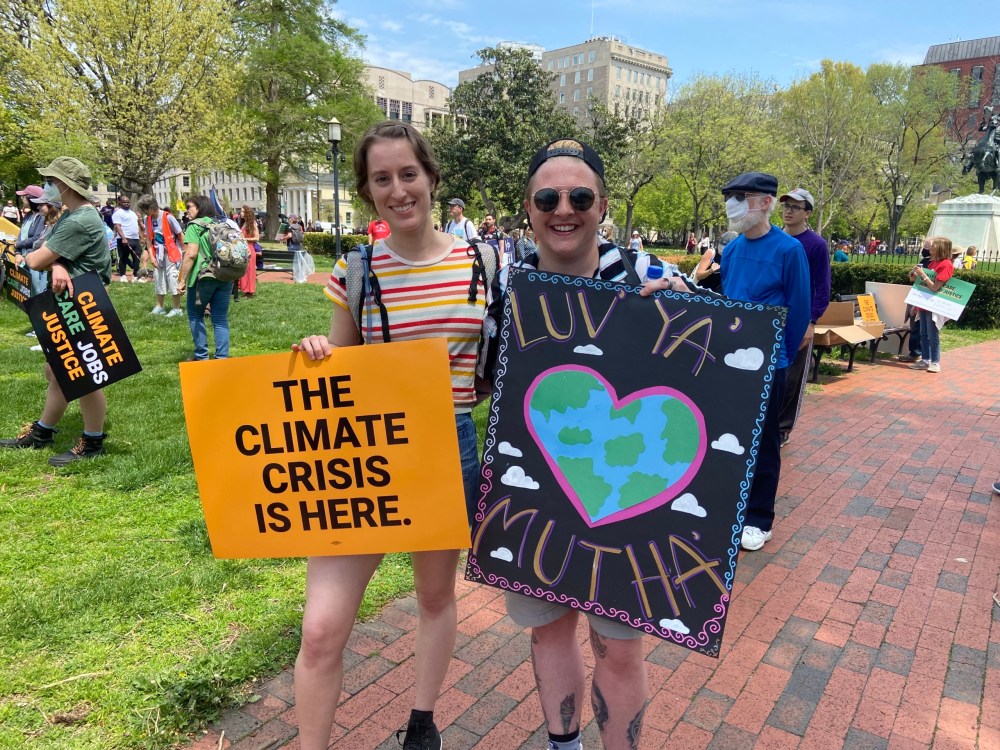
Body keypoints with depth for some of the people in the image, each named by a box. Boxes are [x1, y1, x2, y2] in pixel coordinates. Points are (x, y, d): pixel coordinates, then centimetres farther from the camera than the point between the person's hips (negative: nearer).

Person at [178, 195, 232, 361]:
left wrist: (182, 280, -10)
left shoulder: (195, 226, -4)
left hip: (203, 277, -5)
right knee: (221, 318, 7)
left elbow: (191, 254, -13)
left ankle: (201, 355, 11)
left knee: (195, 315, 11)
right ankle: (222, 357, 4)